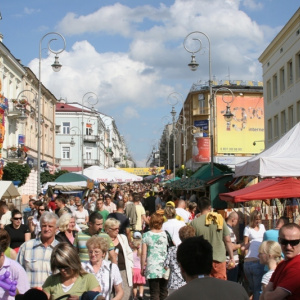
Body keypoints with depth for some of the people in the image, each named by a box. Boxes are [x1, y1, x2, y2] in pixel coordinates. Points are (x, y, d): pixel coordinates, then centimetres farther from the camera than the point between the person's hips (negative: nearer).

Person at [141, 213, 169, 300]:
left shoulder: (146, 235, -4)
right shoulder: (165, 234, 1)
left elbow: (144, 254, -4)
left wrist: (142, 267, 5)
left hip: (152, 268, -2)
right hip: (164, 267, 3)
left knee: (154, 293, 0)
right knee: (164, 292, 14)